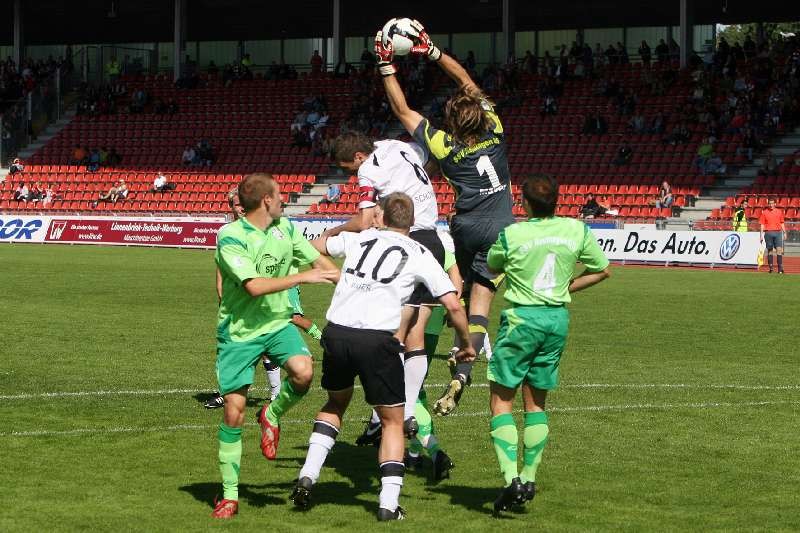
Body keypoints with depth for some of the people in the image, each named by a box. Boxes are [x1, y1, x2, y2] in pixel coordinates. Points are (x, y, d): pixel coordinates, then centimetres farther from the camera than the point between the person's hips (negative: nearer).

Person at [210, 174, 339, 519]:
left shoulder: (285, 229, 3)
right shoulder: (230, 238, -17)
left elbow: (319, 261, 16)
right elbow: (254, 285, -25)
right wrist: (303, 277, -20)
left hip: (277, 323, 4)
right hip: (238, 331, -4)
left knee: (303, 372, -26)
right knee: (234, 410, -5)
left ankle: (273, 415, 7)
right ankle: (229, 495, 8)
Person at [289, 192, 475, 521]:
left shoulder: (359, 239, 15)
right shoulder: (420, 256, 8)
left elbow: (316, 245, 35)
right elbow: (453, 306, 3)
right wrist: (466, 345, 20)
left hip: (336, 333, 3)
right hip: (377, 340, -3)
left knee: (336, 403, 29)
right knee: (393, 421, 12)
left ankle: (308, 475, 16)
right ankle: (389, 503, 2)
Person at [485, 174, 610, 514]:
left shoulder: (511, 235, -9)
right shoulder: (577, 230, 0)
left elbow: (492, 267, 10)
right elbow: (602, 270, 11)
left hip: (521, 318, -4)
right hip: (558, 320, 4)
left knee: (501, 400, 3)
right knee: (536, 401, 16)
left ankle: (511, 478, -11)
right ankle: (529, 479, 15)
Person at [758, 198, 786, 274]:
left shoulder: (779, 211, 10)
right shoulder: (764, 212, 4)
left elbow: (782, 223, 16)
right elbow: (762, 224, 3)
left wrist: (784, 233, 11)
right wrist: (762, 235, -3)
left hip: (778, 232, 1)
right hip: (768, 233, -1)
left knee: (779, 250, -8)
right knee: (770, 250, 4)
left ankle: (780, 268, -10)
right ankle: (770, 267, 11)